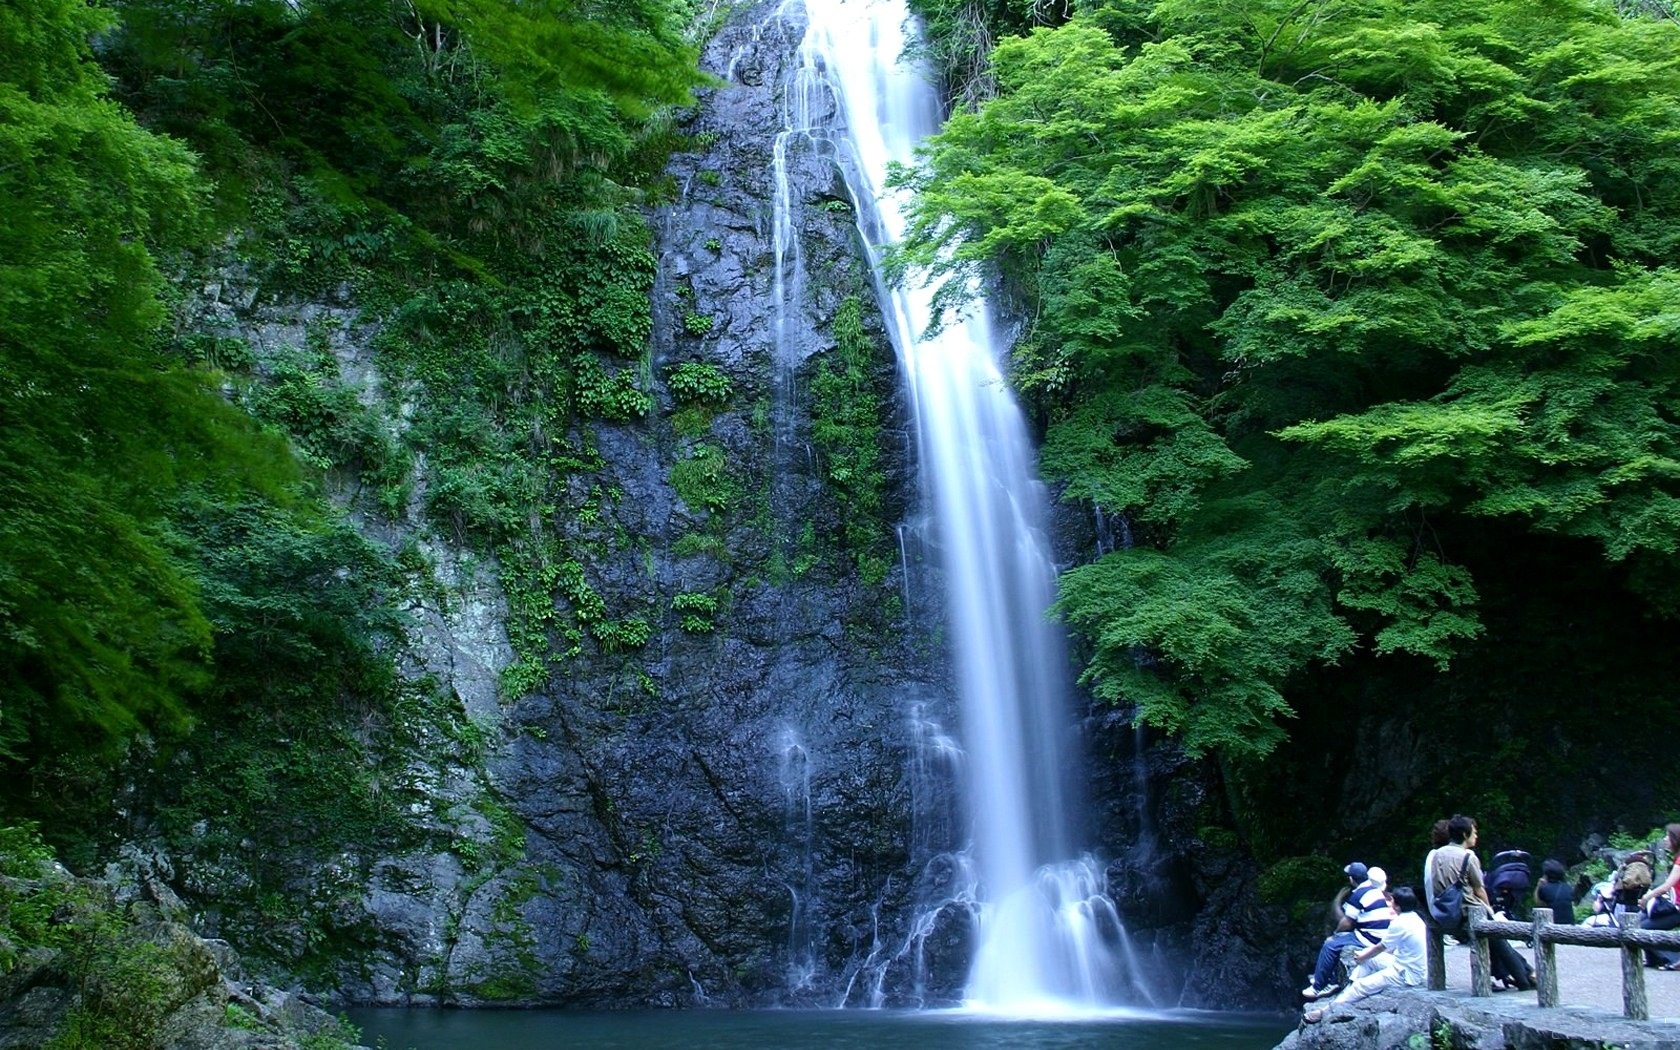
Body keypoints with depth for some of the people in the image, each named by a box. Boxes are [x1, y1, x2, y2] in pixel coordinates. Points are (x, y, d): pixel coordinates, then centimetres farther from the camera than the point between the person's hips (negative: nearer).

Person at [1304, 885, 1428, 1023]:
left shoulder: (1400, 924, -24)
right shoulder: (1413, 917, 5)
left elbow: (1380, 948, -10)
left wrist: (1362, 957, 7)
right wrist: (1366, 953, 14)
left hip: (1407, 976, -10)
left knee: (1361, 986, -9)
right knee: (1368, 960, 14)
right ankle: (1345, 992, 16)